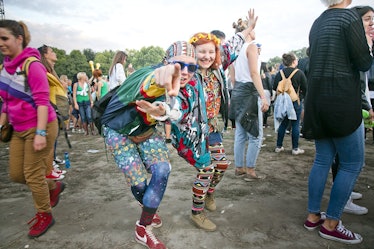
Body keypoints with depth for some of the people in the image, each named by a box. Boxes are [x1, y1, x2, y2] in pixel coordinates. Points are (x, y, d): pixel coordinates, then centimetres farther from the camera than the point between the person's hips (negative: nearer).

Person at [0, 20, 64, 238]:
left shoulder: (32, 65, -15)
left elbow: (42, 101, -21)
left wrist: (40, 133, -25)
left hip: (40, 127, -8)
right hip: (19, 129, 8)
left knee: (33, 175, 2)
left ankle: (45, 216, 23)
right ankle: (54, 186, 38)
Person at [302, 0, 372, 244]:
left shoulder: (317, 23, 15)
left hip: (317, 99, 7)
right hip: (341, 100, -7)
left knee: (323, 159, 13)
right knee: (352, 163, 4)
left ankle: (313, 216, 21)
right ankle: (331, 224, 11)